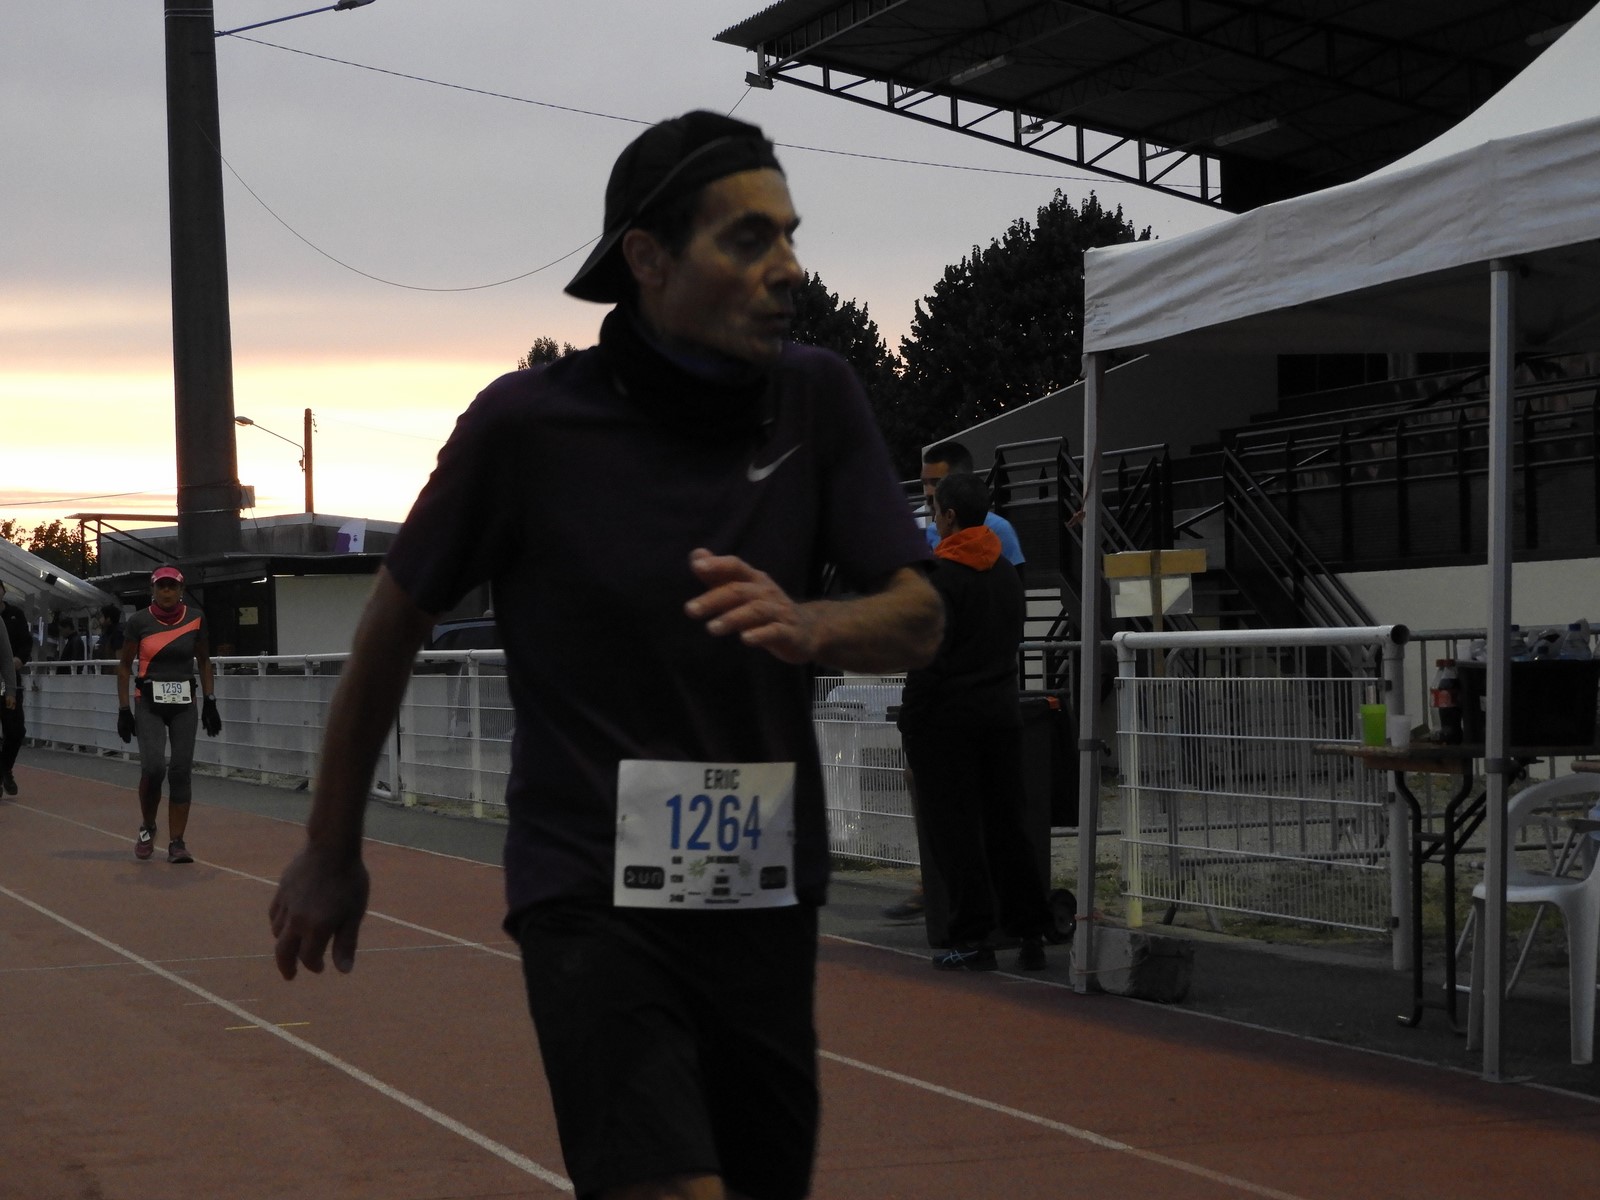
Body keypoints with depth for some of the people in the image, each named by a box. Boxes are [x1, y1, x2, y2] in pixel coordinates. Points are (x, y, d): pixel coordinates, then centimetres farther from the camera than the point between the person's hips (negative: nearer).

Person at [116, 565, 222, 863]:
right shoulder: (139, 621, -3)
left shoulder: (195, 618, 3)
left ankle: (177, 843, 3)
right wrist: (124, 710, 0)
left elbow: (204, 662, 14)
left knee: (180, 771, -2)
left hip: (184, 705, 2)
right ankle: (147, 828, 11)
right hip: (149, 704, -2)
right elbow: (125, 666, 5)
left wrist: (209, 702, 9)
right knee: (153, 767, -15)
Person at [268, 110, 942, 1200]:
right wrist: (332, 853, 10)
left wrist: (807, 625, -26)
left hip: (766, 897, 4)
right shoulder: (528, 423, -8)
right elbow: (394, 623, 3)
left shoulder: (817, 398, 1)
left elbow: (919, 620, -3)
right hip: (593, 899, -4)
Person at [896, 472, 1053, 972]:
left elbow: (929, 655, -17)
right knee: (1006, 823, 11)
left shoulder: (939, 577, -13)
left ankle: (973, 939, -2)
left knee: (954, 829, -2)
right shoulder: (1007, 574, 12)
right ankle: (1031, 934, 10)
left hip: (949, 712, -7)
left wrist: (912, 718, -12)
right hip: (1003, 706, 7)